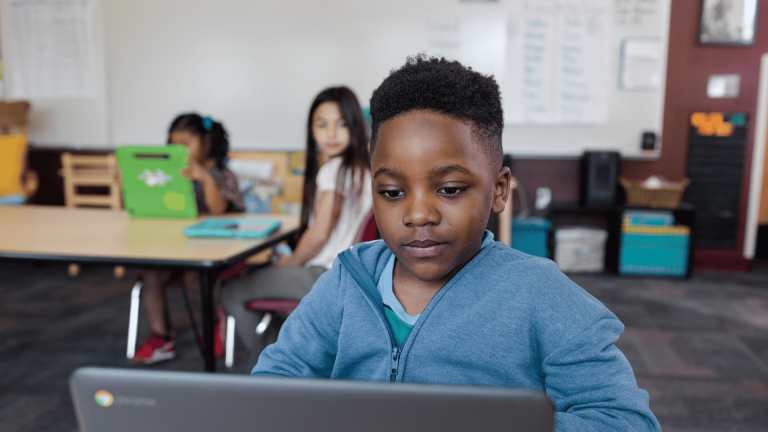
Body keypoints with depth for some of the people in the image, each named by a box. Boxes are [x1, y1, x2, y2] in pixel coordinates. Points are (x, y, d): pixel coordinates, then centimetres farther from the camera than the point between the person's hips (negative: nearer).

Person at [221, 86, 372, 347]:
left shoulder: (334, 170, -18)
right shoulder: (361, 167, 10)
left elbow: (319, 234, -19)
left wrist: (292, 262, -1)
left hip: (326, 277, -10)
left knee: (232, 294, -1)